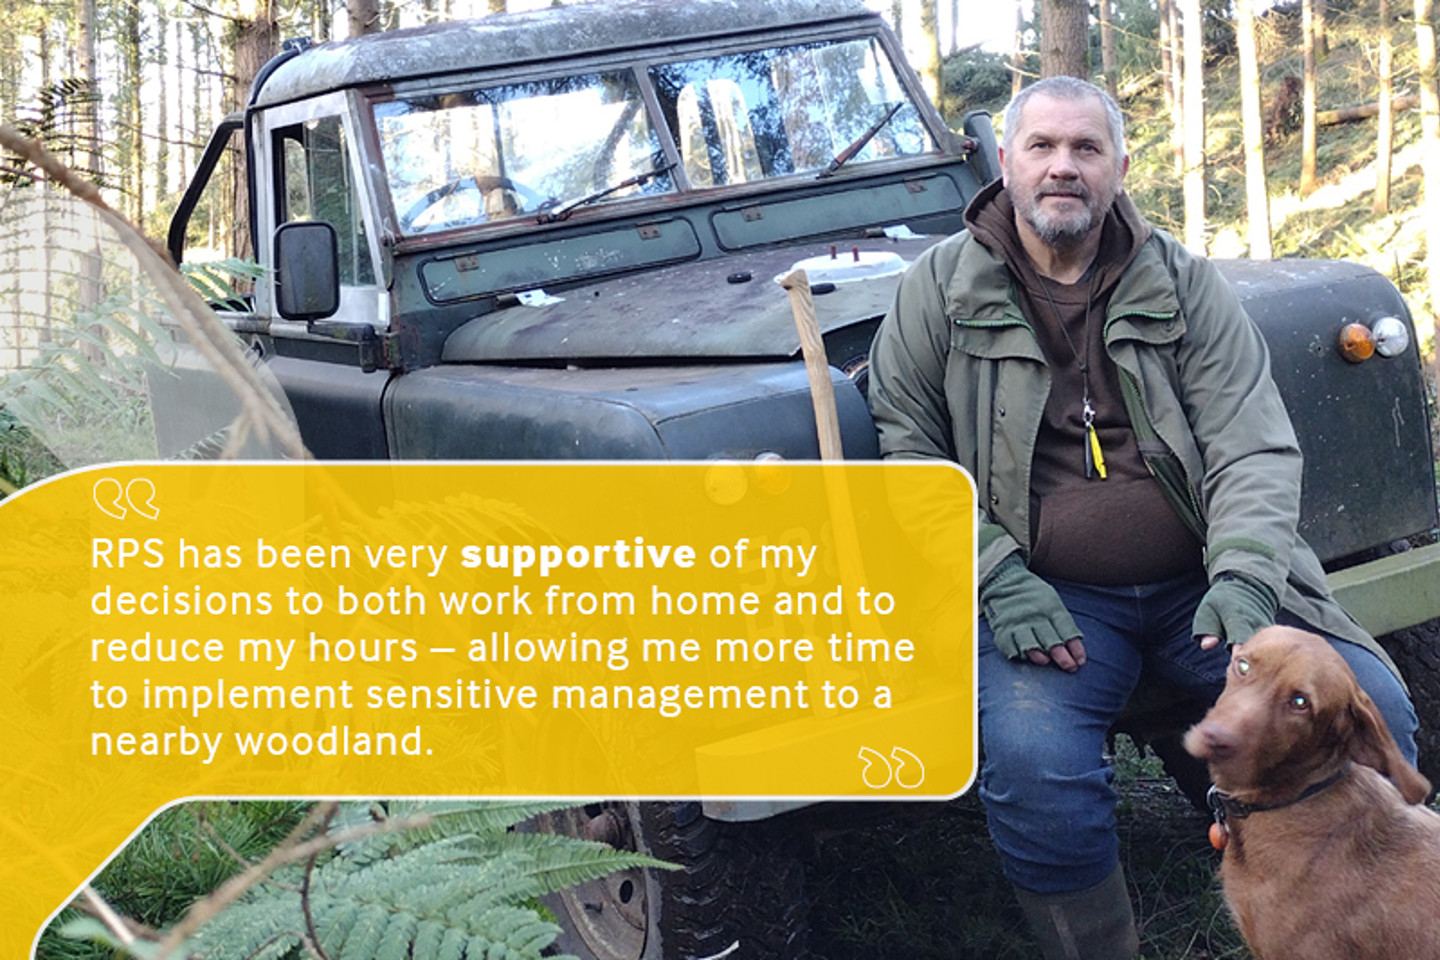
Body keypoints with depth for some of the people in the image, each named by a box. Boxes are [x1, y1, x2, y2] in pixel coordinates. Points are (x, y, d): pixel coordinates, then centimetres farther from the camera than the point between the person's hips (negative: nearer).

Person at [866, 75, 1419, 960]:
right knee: (1031, 765, -30)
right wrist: (997, 578, -12)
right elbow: (910, 455, 3)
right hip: (1046, 595, -2)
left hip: (1200, 581, 2)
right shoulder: (942, 289, 4)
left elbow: (1256, 448, 1)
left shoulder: (1185, 284, 7)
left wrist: (1243, 577, -18)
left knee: (1371, 708, -16)